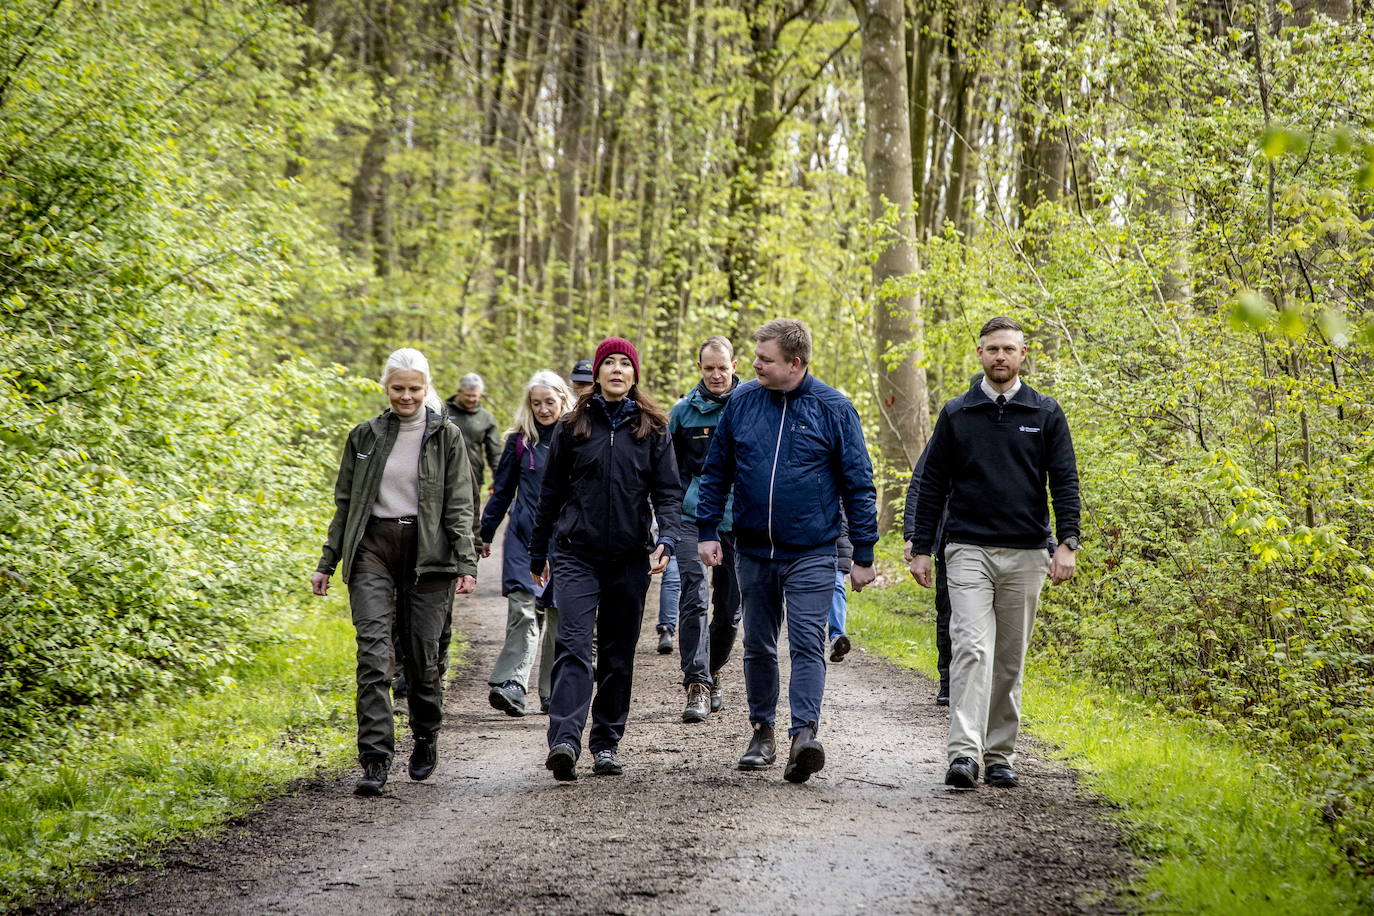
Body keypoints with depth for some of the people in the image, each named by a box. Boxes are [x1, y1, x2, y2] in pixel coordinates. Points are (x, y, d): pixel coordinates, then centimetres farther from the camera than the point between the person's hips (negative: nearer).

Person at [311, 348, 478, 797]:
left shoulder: (446, 436, 3)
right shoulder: (364, 436, 8)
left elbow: (460, 505, 1)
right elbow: (345, 503, 13)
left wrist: (467, 563, -9)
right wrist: (326, 563, 10)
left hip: (427, 553, -1)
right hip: (372, 547, 1)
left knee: (422, 650, 3)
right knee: (373, 650, -12)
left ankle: (426, 737, 29)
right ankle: (375, 759, -15)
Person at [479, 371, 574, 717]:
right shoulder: (520, 439, 6)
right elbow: (502, 489, 14)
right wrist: (486, 533, 16)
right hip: (525, 537, 0)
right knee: (523, 610, -13)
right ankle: (511, 684, -19)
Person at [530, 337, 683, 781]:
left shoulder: (652, 428, 6)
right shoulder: (572, 426, 6)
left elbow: (667, 492, 3)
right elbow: (551, 492, 12)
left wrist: (666, 539, -14)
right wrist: (538, 552, 14)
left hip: (630, 559, 1)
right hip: (577, 554, -1)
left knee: (619, 654, 8)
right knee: (573, 646, -15)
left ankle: (607, 742, 18)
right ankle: (564, 742, -25)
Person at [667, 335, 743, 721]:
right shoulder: (684, 411, 4)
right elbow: (670, 470, 15)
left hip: (739, 522, 1)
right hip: (693, 519, -1)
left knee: (730, 609, 10)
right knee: (693, 599, -15)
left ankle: (713, 673, 32)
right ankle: (697, 686, -18)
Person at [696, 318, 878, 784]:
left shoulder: (833, 408, -5)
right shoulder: (742, 402, 2)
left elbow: (859, 484, -2)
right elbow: (716, 471, 11)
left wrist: (864, 554, -3)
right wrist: (707, 531, 4)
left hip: (811, 553, -4)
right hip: (753, 550, 4)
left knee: (807, 644, -12)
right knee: (758, 647, 12)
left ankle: (804, 734, -20)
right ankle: (762, 731, 24)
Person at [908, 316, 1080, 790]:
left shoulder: (1045, 413, 6)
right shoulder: (956, 414, 6)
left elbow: (1065, 481, 3)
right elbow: (932, 484, 9)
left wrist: (1067, 543, -9)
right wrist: (921, 548, 4)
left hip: (1025, 555, 1)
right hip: (968, 551, -1)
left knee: (1010, 659, 7)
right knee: (971, 648, -15)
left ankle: (999, 755, 16)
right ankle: (964, 753, -21)